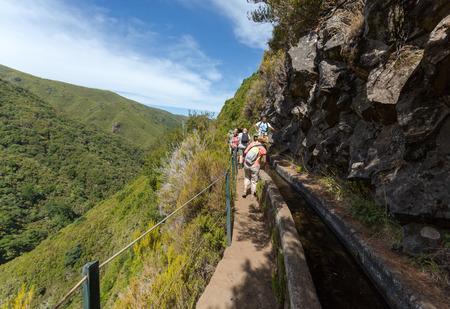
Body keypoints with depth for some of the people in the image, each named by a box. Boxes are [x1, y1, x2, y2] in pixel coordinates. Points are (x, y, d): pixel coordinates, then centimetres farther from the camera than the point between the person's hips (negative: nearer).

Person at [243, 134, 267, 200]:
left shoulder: (252, 143, 1)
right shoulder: (263, 149, -7)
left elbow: (245, 152, -1)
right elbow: (264, 161, -4)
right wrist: (263, 166, 18)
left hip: (246, 164, 3)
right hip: (255, 167, -3)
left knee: (247, 178, 28)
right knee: (254, 181, 17)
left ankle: (245, 192, 21)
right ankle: (252, 195, 27)